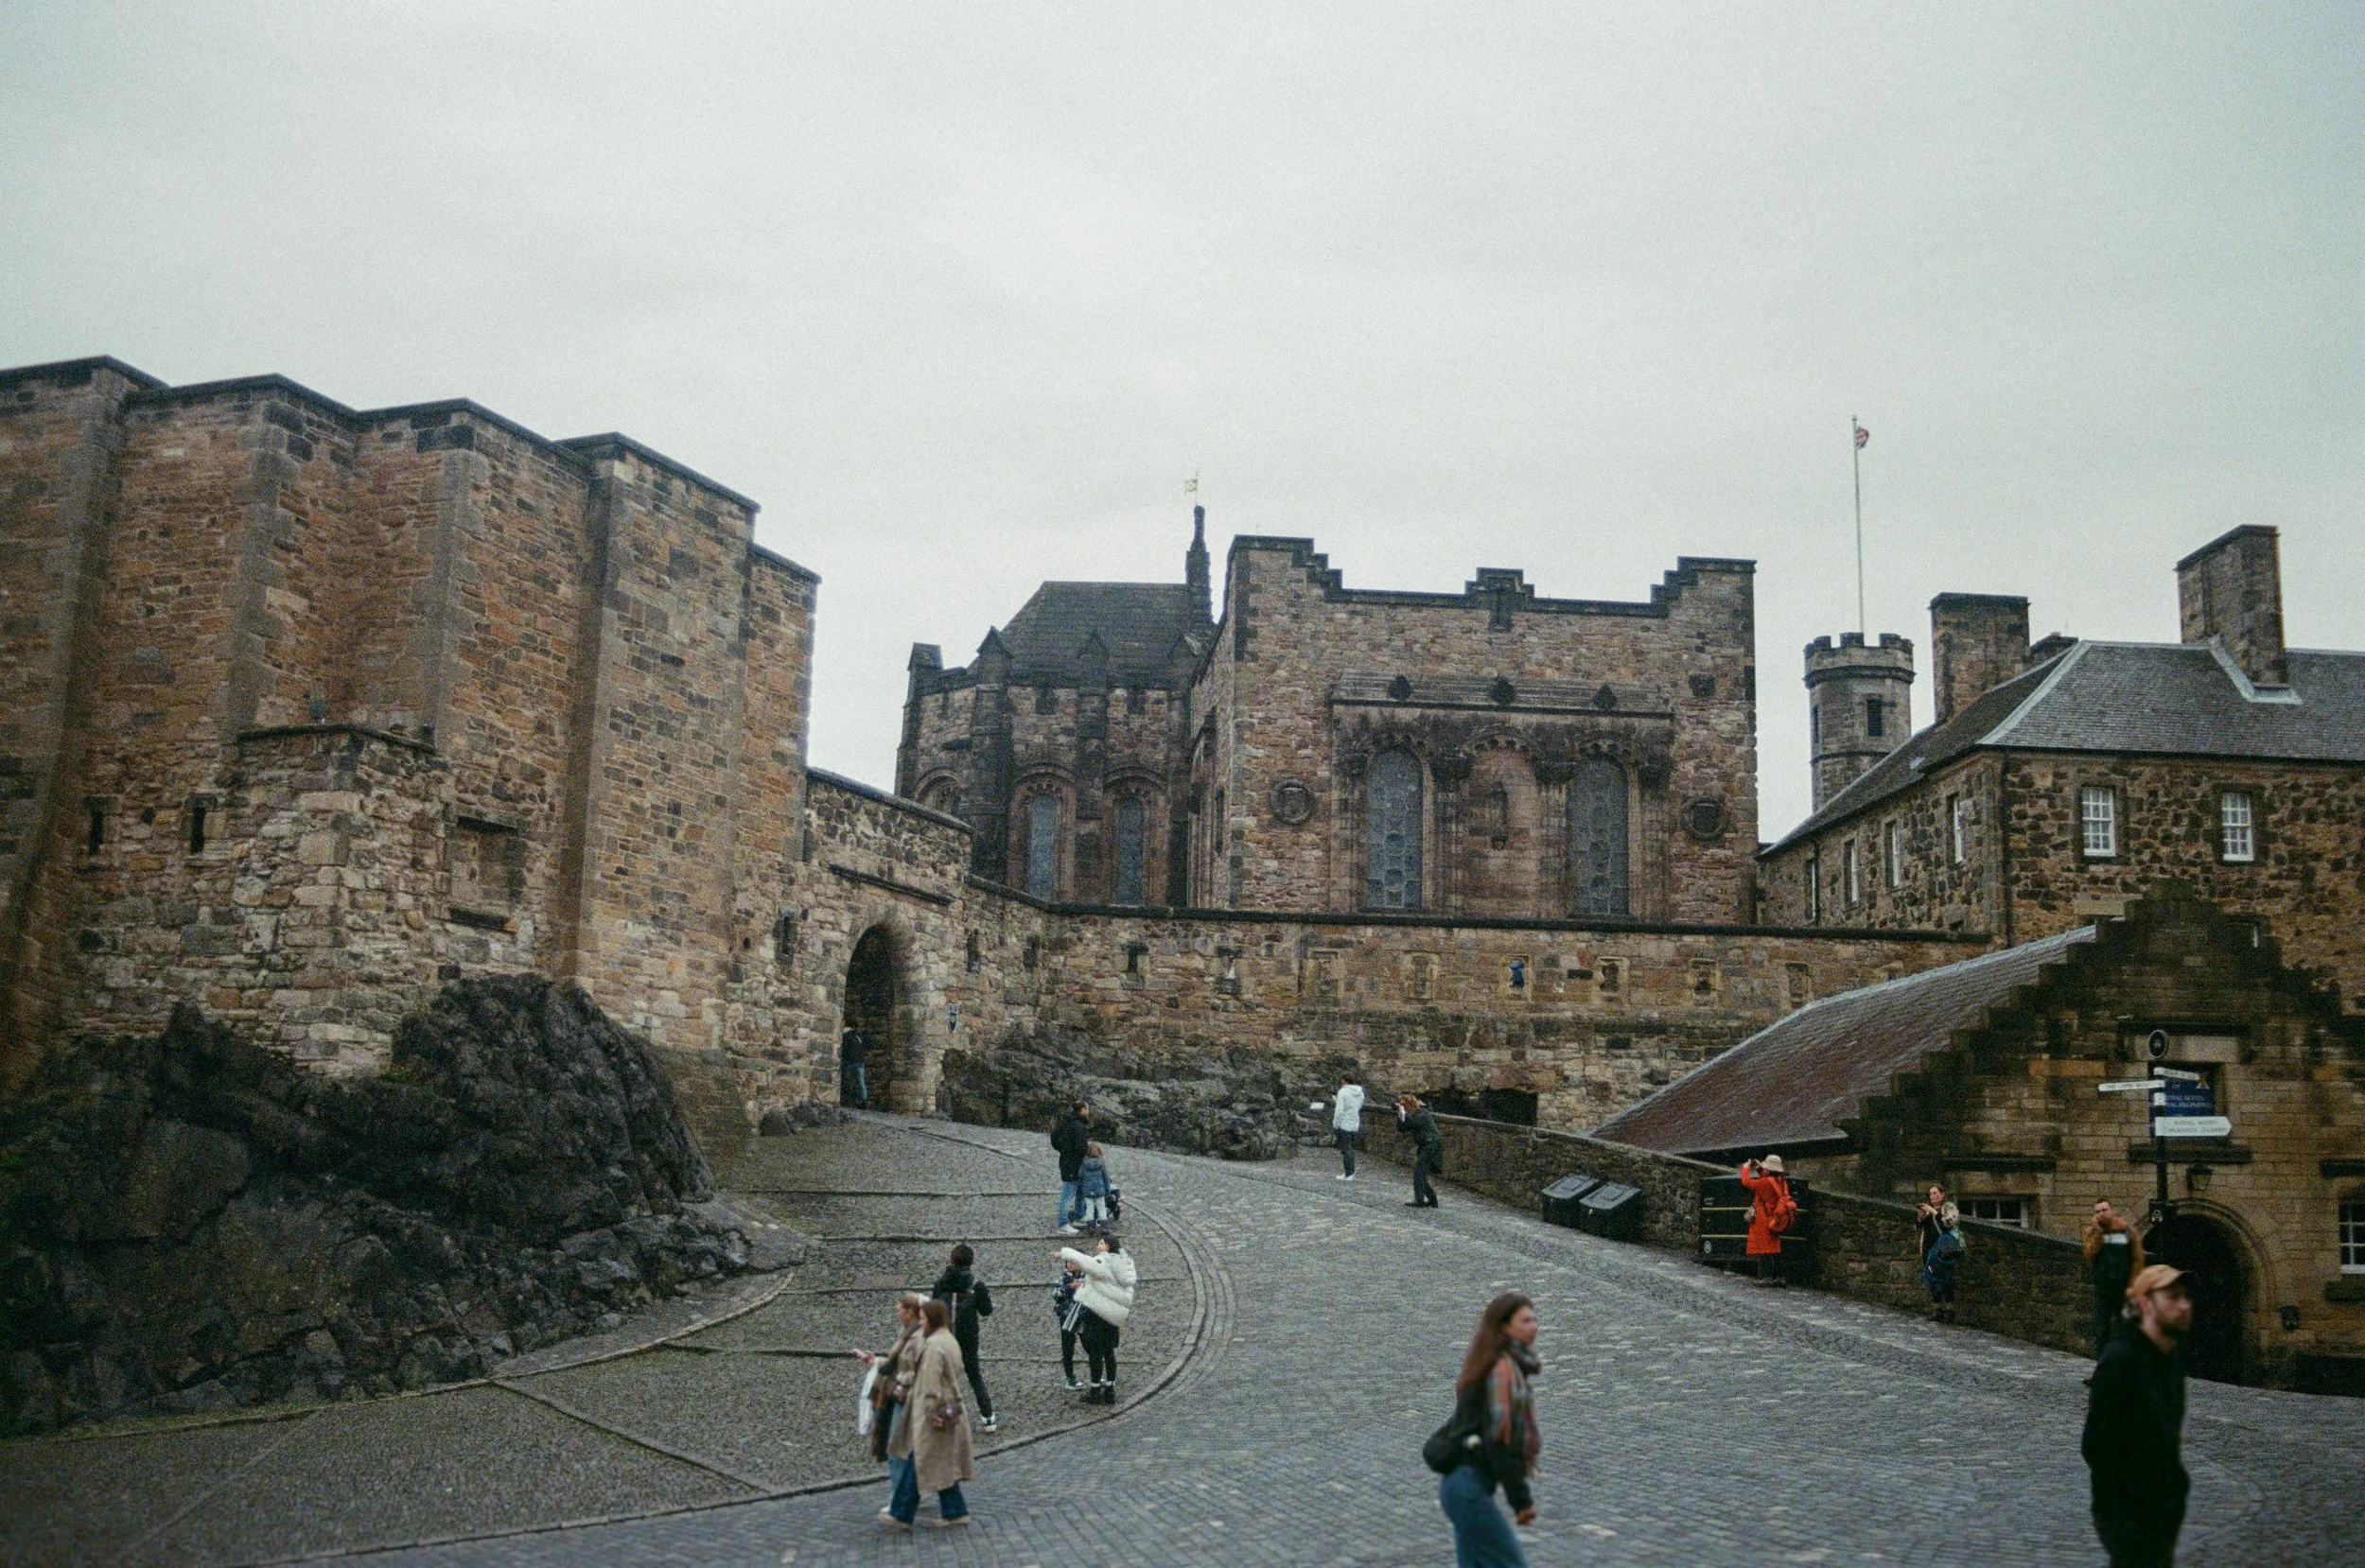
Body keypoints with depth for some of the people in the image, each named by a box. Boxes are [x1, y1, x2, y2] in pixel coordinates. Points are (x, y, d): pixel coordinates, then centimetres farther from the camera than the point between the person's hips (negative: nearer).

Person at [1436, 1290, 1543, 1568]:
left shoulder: (1501, 1365, 16)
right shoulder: (1504, 1368, -14)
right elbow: (1501, 1435, -20)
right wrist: (1521, 1499, -15)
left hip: (1463, 1482, 9)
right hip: (1470, 1486, -9)